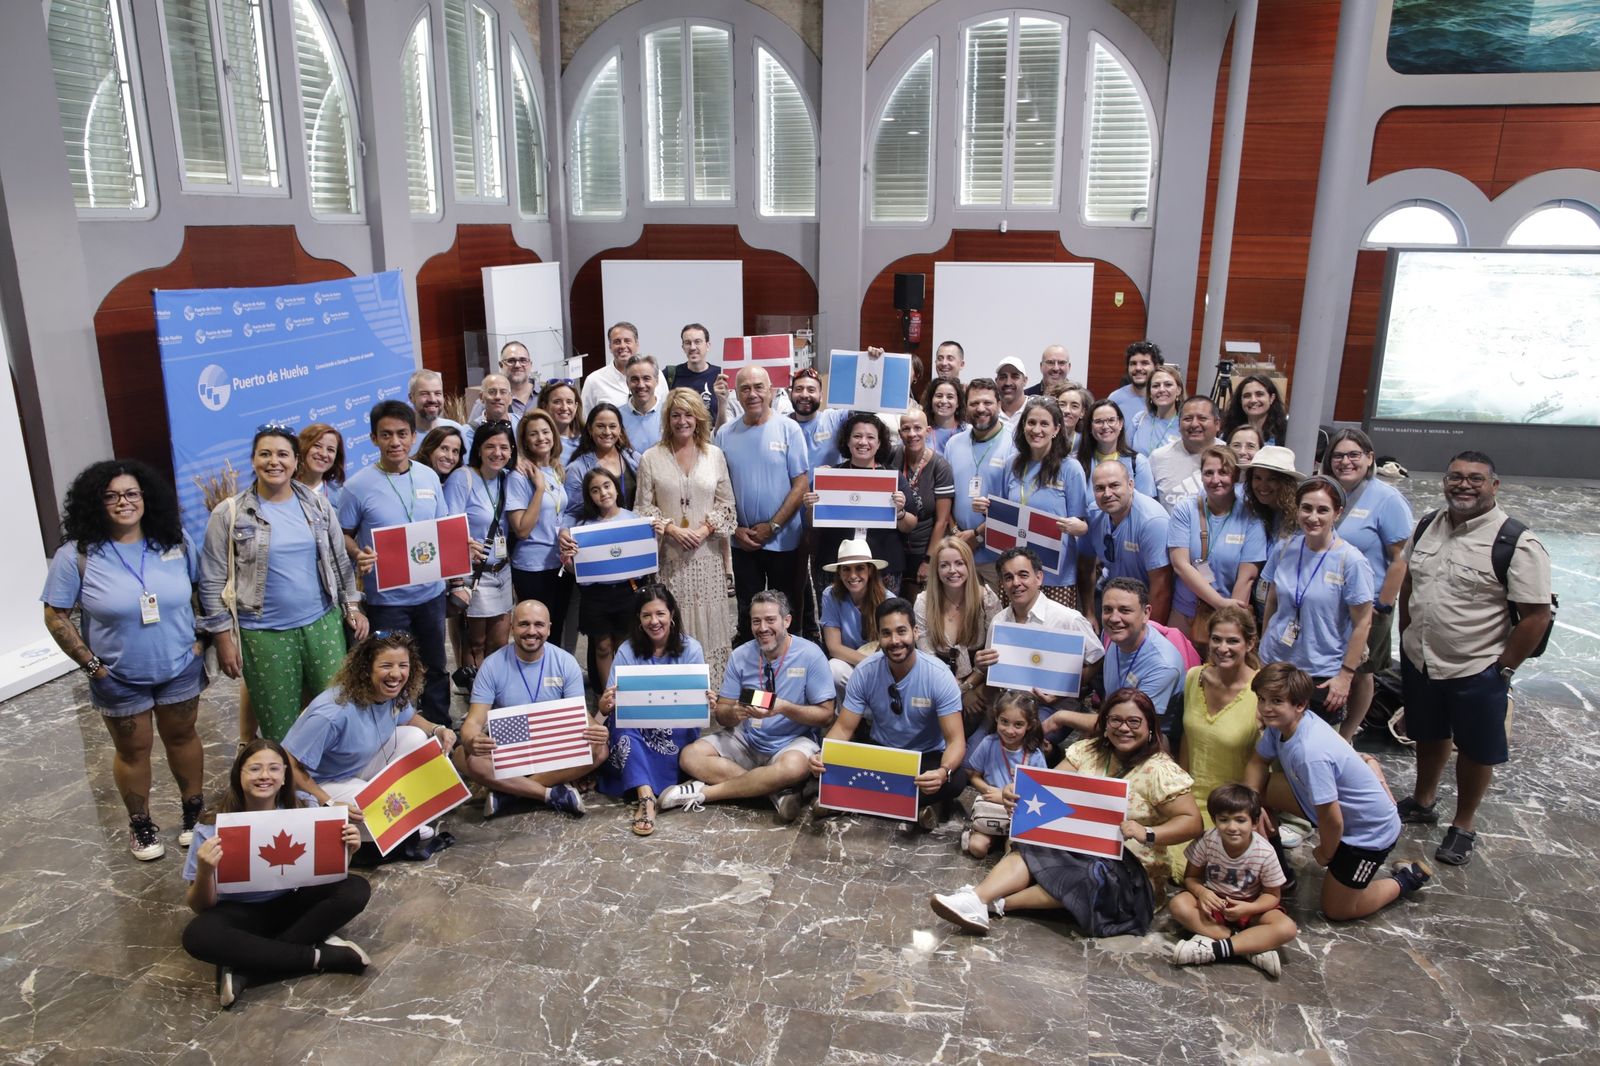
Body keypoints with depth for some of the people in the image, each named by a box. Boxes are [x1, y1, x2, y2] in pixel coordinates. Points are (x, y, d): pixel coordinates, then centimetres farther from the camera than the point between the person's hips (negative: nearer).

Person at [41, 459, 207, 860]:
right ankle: (140, 824, 34)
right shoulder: (76, 555, -15)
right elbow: (55, 616, -9)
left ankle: (195, 811, 36)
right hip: (119, 679, -2)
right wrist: (92, 666, -12)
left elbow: (203, 589, 5)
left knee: (182, 737, 17)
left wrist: (199, 638, 0)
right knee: (133, 750, 14)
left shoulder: (175, 542, -7)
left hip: (180, 668, 2)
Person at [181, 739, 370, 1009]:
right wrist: (205, 872, -34)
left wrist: (345, 852, -23)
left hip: (289, 905, 2)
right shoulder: (213, 828, -15)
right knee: (197, 935, -34)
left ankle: (245, 969, -22)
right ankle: (318, 956, -24)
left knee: (356, 889, -22)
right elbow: (200, 907, -12)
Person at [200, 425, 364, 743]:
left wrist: (353, 607, 9)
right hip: (264, 634, -3)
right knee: (280, 726, 6)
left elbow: (340, 561, 13)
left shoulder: (317, 505, 5)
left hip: (323, 623, 3)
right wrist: (223, 638, -6)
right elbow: (213, 581, -4)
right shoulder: (229, 513, -5)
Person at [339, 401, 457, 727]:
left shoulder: (429, 476, 1)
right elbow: (344, 535, -2)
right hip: (386, 599, -4)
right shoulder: (359, 486, -11)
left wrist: (456, 581, 7)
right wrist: (358, 555, -24)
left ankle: (441, 731, 35)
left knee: (435, 668, 18)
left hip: (431, 593, 4)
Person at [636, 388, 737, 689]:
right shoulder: (651, 458, 2)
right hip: (669, 556, -1)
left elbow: (726, 503, 8)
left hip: (707, 554, 1)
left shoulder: (715, 455, 6)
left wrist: (707, 528, -8)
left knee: (708, 621, 4)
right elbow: (645, 508, 2)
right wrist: (672, 530, -11)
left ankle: (711, 690, 14)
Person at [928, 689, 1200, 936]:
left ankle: (998, 903, -31)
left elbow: (1192, 822, -14)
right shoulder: (1089, 750, 2)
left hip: (1134, 870, -4)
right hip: (1082, 847, 5)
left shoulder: (1160, 770, -11)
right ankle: (975, 898, -43)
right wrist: (1018, 792, -28)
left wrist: (1146, 833, -31)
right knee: (1033, 847, -23)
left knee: (1091, 875, -34)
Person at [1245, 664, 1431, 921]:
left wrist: (1325, 854, -8)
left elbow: (1332, 820, -28)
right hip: (1341, 811, 8)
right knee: (1260, 788, -7)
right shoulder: (1280, 724, -14)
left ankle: (1406, 879, 24)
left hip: (1369, 830, -8)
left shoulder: (1311, 754, -38)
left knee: (1335, 910, 8)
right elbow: (1258, 762, 3)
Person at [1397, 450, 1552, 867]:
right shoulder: (1427, 527, 1)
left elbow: (1536, 615, -18)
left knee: (1476, 750, 13)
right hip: (1419, 660, 5)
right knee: (1429, 735, 24)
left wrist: (1504, 669, -15)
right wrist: (1406, 636, 10)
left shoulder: (1517, 544, -19)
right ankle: (1422, 802, 44)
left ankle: (1464, 826, 32)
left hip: (1477, 671, -5)